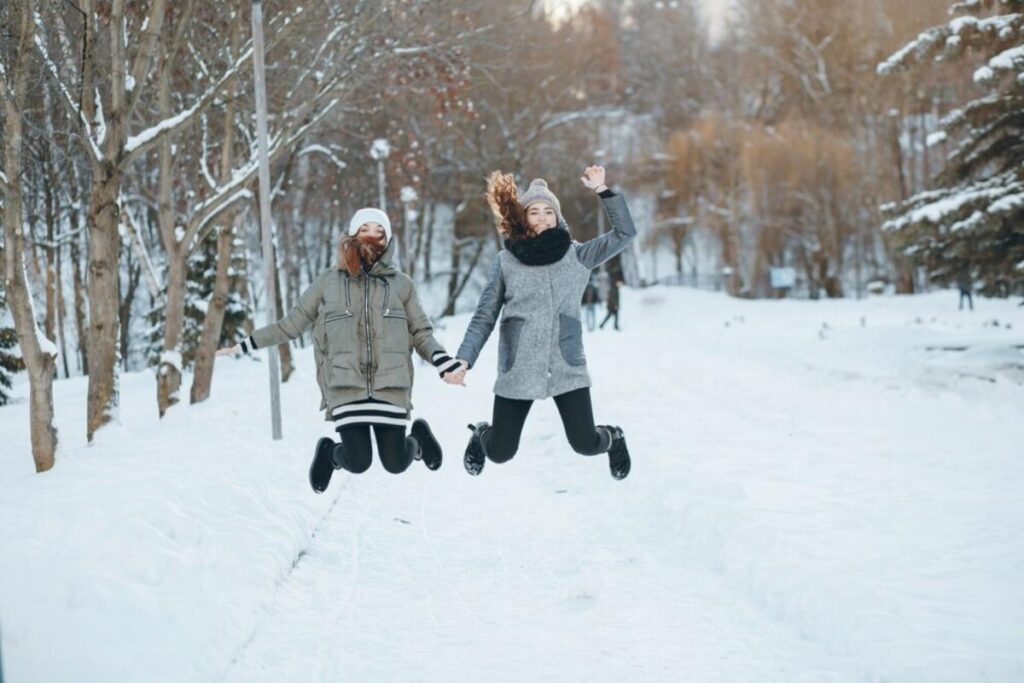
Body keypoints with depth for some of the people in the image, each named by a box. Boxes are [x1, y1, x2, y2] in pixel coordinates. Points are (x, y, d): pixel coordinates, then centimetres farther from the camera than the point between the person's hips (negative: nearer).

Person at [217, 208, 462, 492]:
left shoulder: (401, 284, 9)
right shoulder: (328, 282, 8)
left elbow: (421, 333, 11)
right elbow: (290, 324, 15)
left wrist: (444, 362, -9)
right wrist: (244, 345, 13)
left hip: (390, 387, 1)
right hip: (346, 387, -1)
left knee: (395, 464, -3)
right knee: (358, 463, -9)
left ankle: (417, 438, 33)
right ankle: (330, 452, 28)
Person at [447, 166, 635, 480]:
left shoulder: (577, 256, 6)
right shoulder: (506, 261, 5)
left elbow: (624, 233, -2)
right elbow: (484, 317, 6)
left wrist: (603, 190, -8)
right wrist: (464, 358, -4)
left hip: (567, 367, 0)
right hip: (517, 370, 0)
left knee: (585, 444, -5)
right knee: (500, 453, 3)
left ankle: (612, 438, 33)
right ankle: (481, 434, 42)